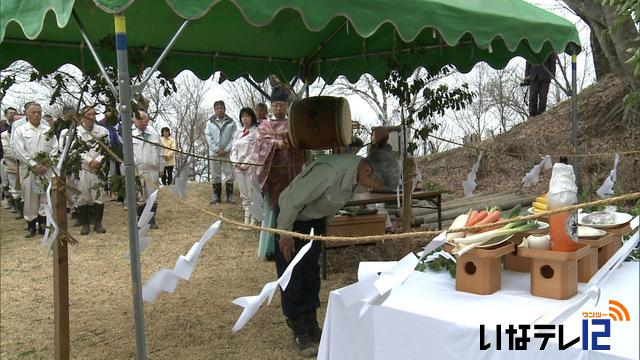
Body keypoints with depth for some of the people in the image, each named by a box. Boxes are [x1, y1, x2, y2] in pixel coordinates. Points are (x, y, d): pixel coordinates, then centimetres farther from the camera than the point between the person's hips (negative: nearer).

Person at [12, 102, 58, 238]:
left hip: (46, 168, 1)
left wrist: (46, 164, -6)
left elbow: (54, 148, 5)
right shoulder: (20, 130, 3)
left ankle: (43, 225, 10)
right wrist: (34, 165, -11)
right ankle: (31, 226, 9)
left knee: (46, 196, 1)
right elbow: (20, 151, -4)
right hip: (28, 168, -1)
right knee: (29, 196, 0)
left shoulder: (48, 130, 8)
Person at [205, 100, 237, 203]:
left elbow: (233, 138, -2)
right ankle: (216, 196, 13)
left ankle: (230, 197, 6)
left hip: (227, 153, -1)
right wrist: (217, 150, -9)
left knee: (229, 175, 0)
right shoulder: (210, 122, 5)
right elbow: (208, 137, 0)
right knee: (215, 176, 6)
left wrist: (226, 150, -12)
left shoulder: (231, 122, 1)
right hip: (214, 153, 2)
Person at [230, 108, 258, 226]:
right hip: (238, 167, 7)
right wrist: (236, 163, -1)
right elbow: (234, 149, 15)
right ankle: (246, 219, 16)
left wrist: (245, 165, -13)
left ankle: (253, 221, -1)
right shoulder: (238, 133, 16)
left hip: (251, 167, -6)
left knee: (252, 195, -6)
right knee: (244, 195, 10)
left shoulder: (256, 132, -6)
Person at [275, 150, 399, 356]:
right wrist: (285, 234, -19)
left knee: (311, 273, 13)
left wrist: (323, 225, 14)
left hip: (316, 220, 7)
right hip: (292, 219, -7)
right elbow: (293, 201, -29)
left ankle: (311, 325, 24)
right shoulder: (328, 172, -39)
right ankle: (299, 331, 12)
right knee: (292, 277, 0)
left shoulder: (355, 172, -13)